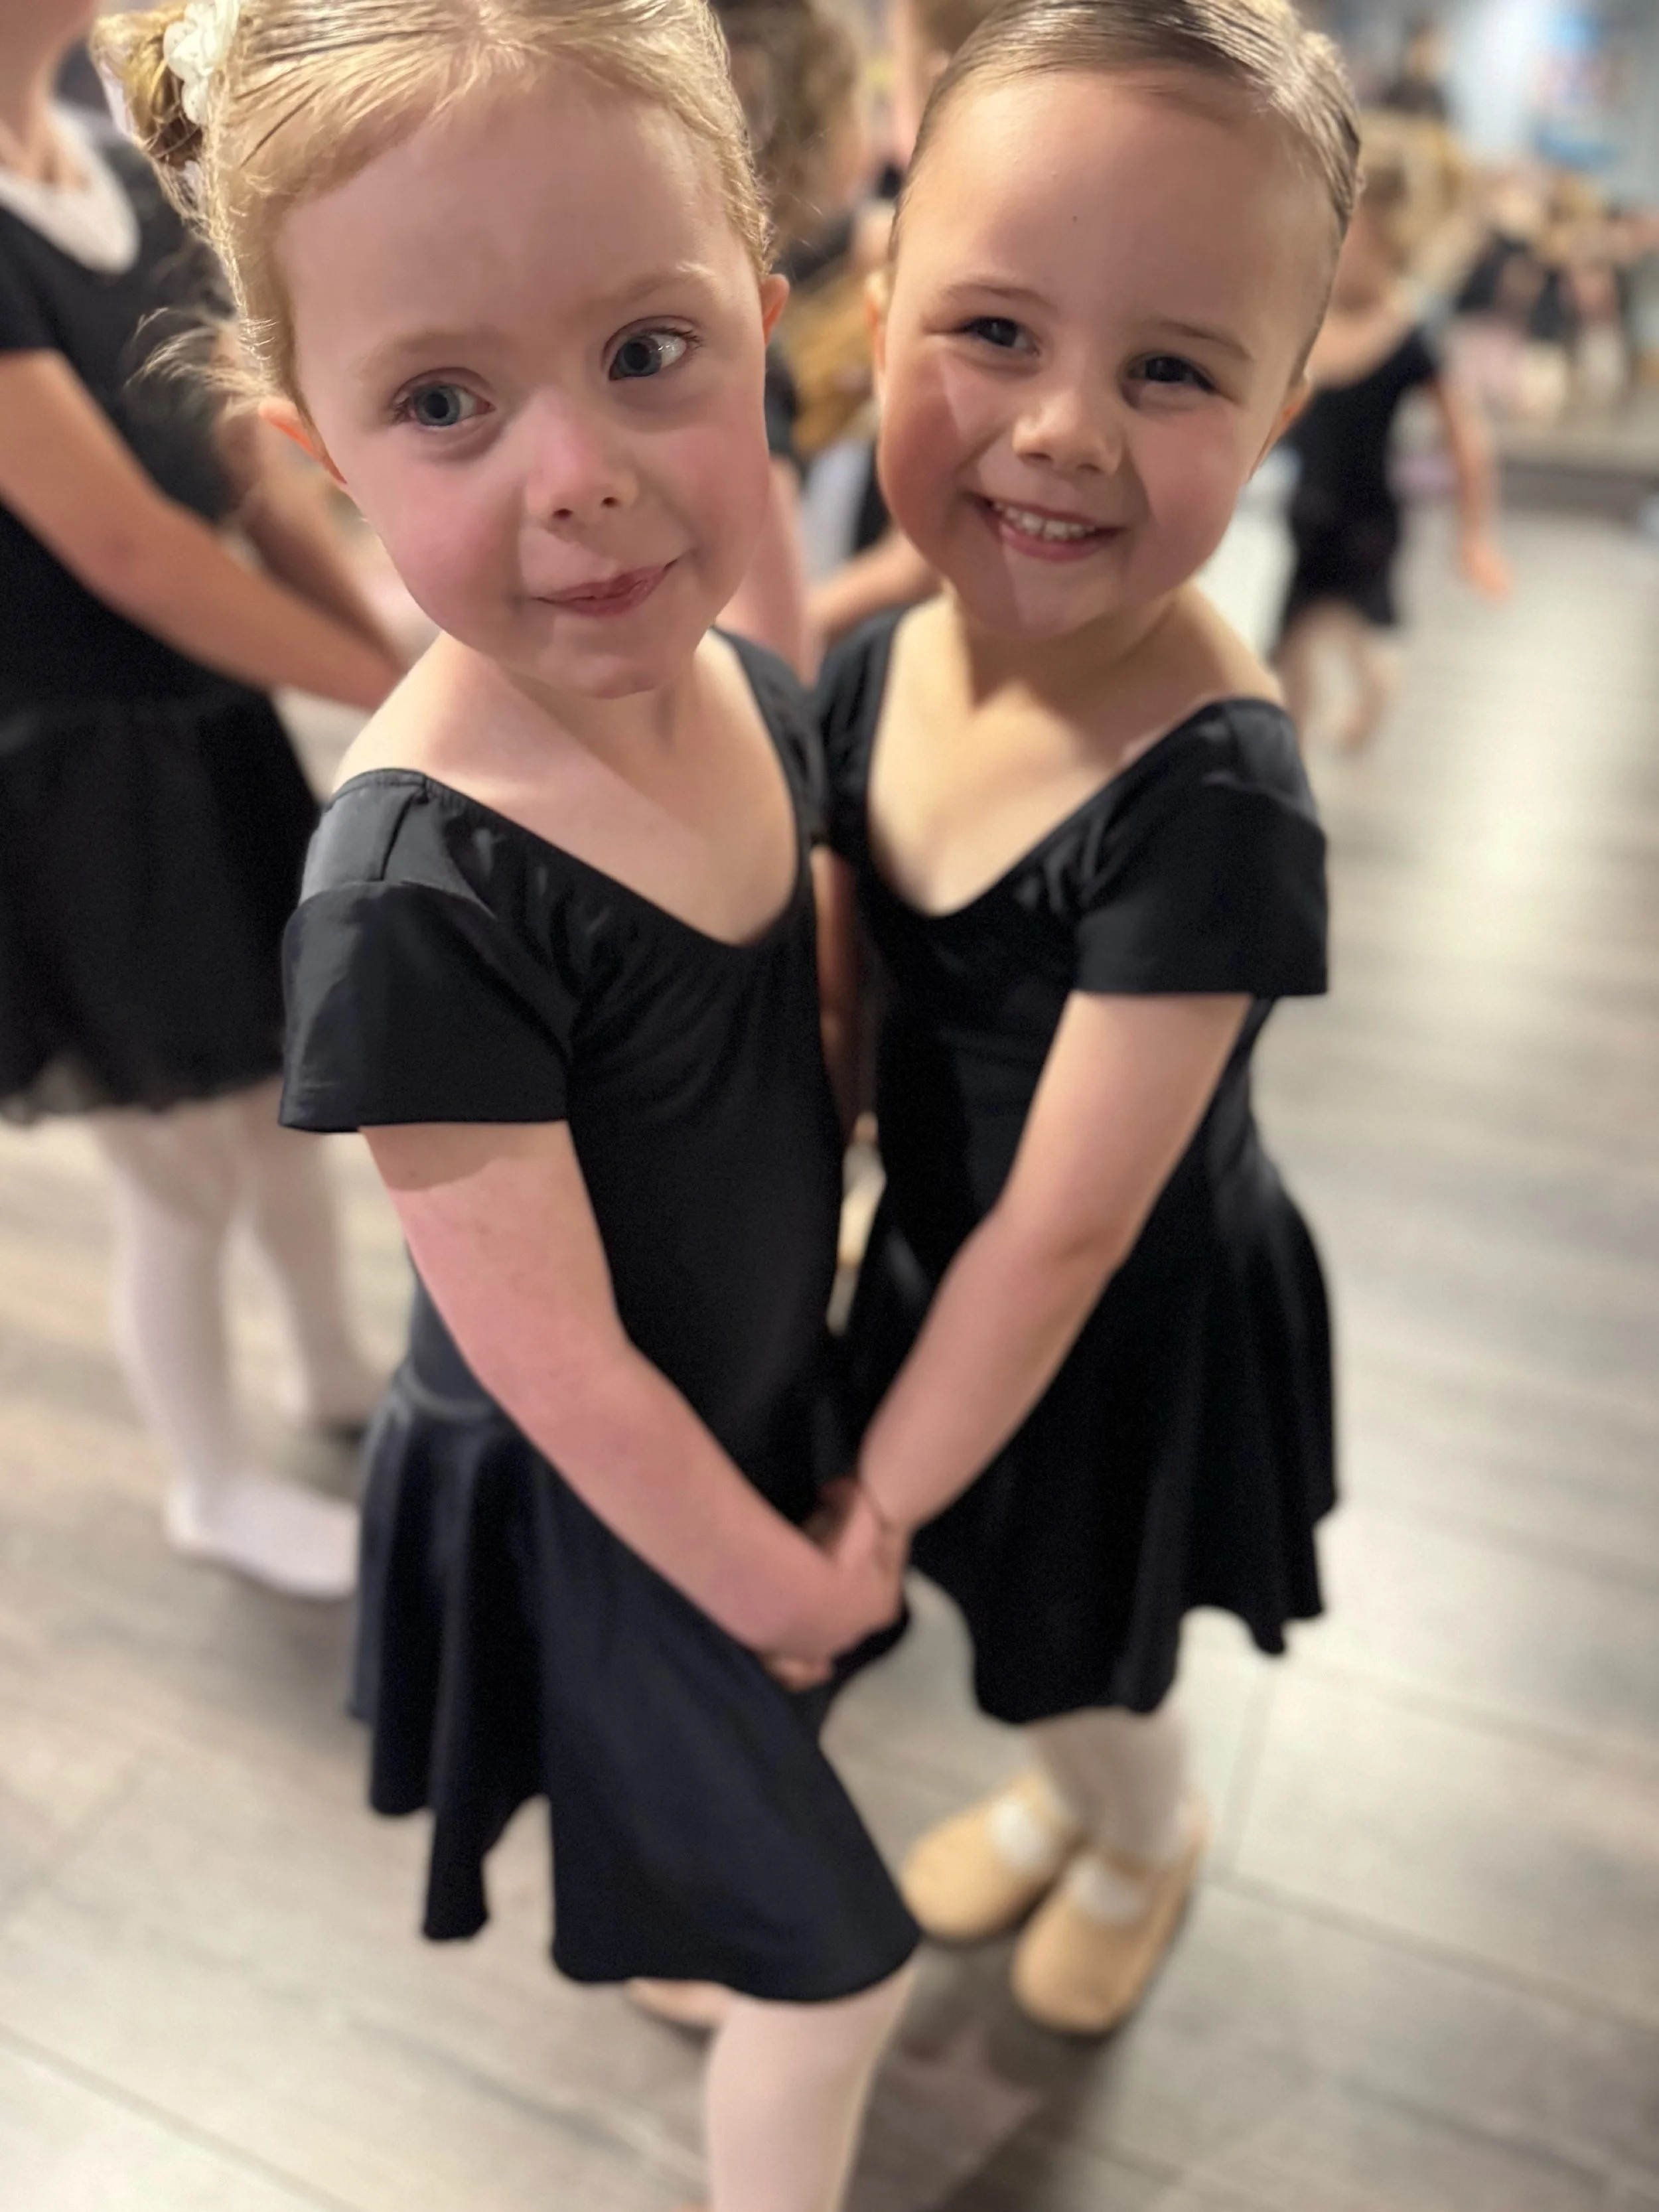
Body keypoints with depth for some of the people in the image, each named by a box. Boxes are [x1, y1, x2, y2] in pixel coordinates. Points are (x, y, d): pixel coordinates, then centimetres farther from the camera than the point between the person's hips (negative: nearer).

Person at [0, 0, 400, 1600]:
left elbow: (251, 470, 6)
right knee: (180, 1163, 7)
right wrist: (417, 701, -21)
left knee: (282, 1080, 21)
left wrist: (412, 658, 2)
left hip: (219, 729, 8)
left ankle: (336, 1370, 45)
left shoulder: (129, 185, 4)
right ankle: (214, 1488, 32)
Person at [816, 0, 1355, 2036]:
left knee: (1084, 1676, 22)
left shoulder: (1209, 796, -33)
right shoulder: (876, 671, -12)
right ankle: (1069, 1789, 64)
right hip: (943, 1264, 6)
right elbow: (832, 1004, 0)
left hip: (1134, 1336, -5)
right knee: (1015, 1619, 30)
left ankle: (1148, 1837, 59)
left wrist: (869, 1506, -18)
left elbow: (1063, 1231, -28)